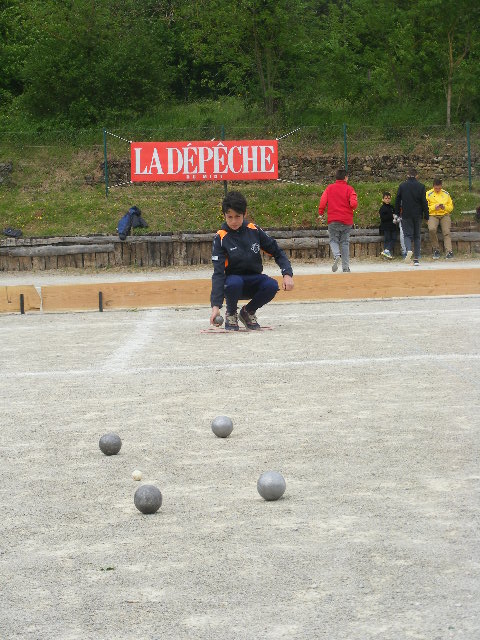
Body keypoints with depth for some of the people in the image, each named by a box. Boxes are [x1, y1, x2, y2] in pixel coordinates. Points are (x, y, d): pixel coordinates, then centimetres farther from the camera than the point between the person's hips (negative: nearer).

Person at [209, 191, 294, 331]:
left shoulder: (254, 230, -5)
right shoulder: (221, 237, -14)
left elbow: (277, 252, 4)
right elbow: (218, 273, -20)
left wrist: (287, 274, -15)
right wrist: (216, 305, -30)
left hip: (253, 282, 3)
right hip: (232, 280, -3)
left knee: (272, 285, -29)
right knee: (234, 283, -38)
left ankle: (248, 311, 1)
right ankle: (231, 314, -5)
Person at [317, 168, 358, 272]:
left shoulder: (329, 188, 4)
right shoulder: (349, 189, -1)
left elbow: (323, 201, -4)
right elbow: (353, 203, -11)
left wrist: (320, 214, 3)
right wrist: (353, 208, 12)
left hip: (333, 220, 0)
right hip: (346, 220, 0)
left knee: (333, 240, 8)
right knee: (345, 242, 8)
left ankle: (337, 255, -24)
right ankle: (345, 267, 6)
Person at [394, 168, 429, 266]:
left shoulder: (402, 186, 1)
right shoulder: (421, 186, -1)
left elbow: (397, 201, 4)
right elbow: (424, 202, -2)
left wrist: (397, 214, 13)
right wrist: (426, 216, 3)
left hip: (406, 215, -1)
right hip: (417, 215, 1)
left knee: (408, 234, 2)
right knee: (417, 236, 9)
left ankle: (408, 250, -29)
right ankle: (416, 259, 6)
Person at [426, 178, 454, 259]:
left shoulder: (446, 194, 14)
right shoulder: (428, 194, 6)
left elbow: (451, 207, 14)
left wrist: (445, 207, -7)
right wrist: (434, 207, -14)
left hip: (445, 215, 2)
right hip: (433, 215, -2)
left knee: (446, 232, -23)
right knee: (431, 229, -31)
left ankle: (449, 251, -32)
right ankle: (436, 249, -15)